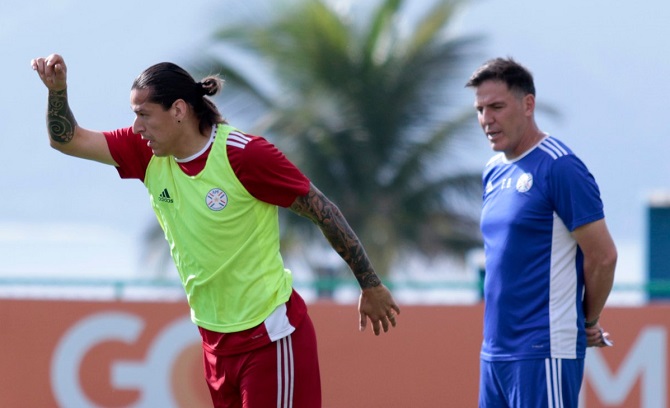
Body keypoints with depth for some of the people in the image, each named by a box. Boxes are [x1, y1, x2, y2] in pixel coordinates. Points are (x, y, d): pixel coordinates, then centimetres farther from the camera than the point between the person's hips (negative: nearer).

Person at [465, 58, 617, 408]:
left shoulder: (559, 167, -10)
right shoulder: (493, 172, 15)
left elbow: (603, 256, -11)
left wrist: (588, 321, 3)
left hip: (543, 352, -8)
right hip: (495, 349, 8)